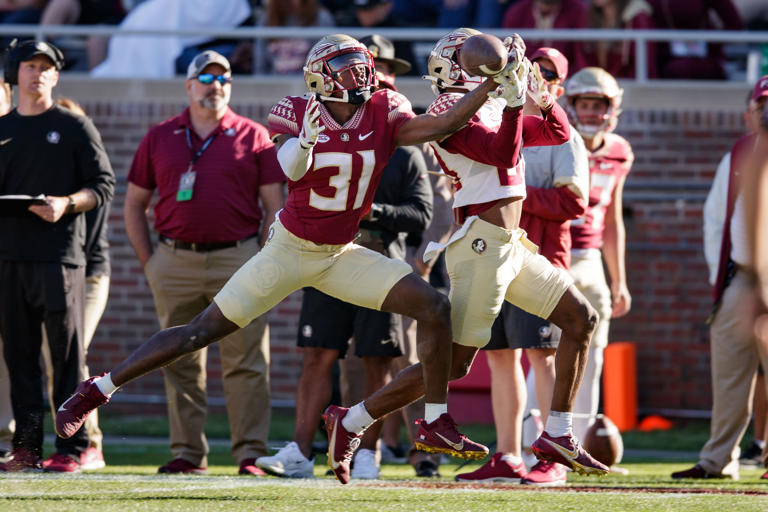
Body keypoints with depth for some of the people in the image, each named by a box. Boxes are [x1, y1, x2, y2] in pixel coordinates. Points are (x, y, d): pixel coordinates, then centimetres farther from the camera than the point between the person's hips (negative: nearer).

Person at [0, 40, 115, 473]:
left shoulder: (74, 127, 4)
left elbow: (104, 185, 0)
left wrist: (67, 203, -17)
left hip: (60, 254, -4)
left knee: (67, 353, -6)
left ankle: (72, 448, -5)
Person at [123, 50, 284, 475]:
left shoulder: (253, 137, 6)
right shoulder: (159, 138, 11)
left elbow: (274, 206, 4)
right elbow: (134, 205, 15)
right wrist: (149, 263, 7)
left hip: (237, 257, -2)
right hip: (174, 261, 2)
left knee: (245, 362, -5)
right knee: (181, 364, 4)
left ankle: (250, 454, -3)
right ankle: (187, 453, 9)